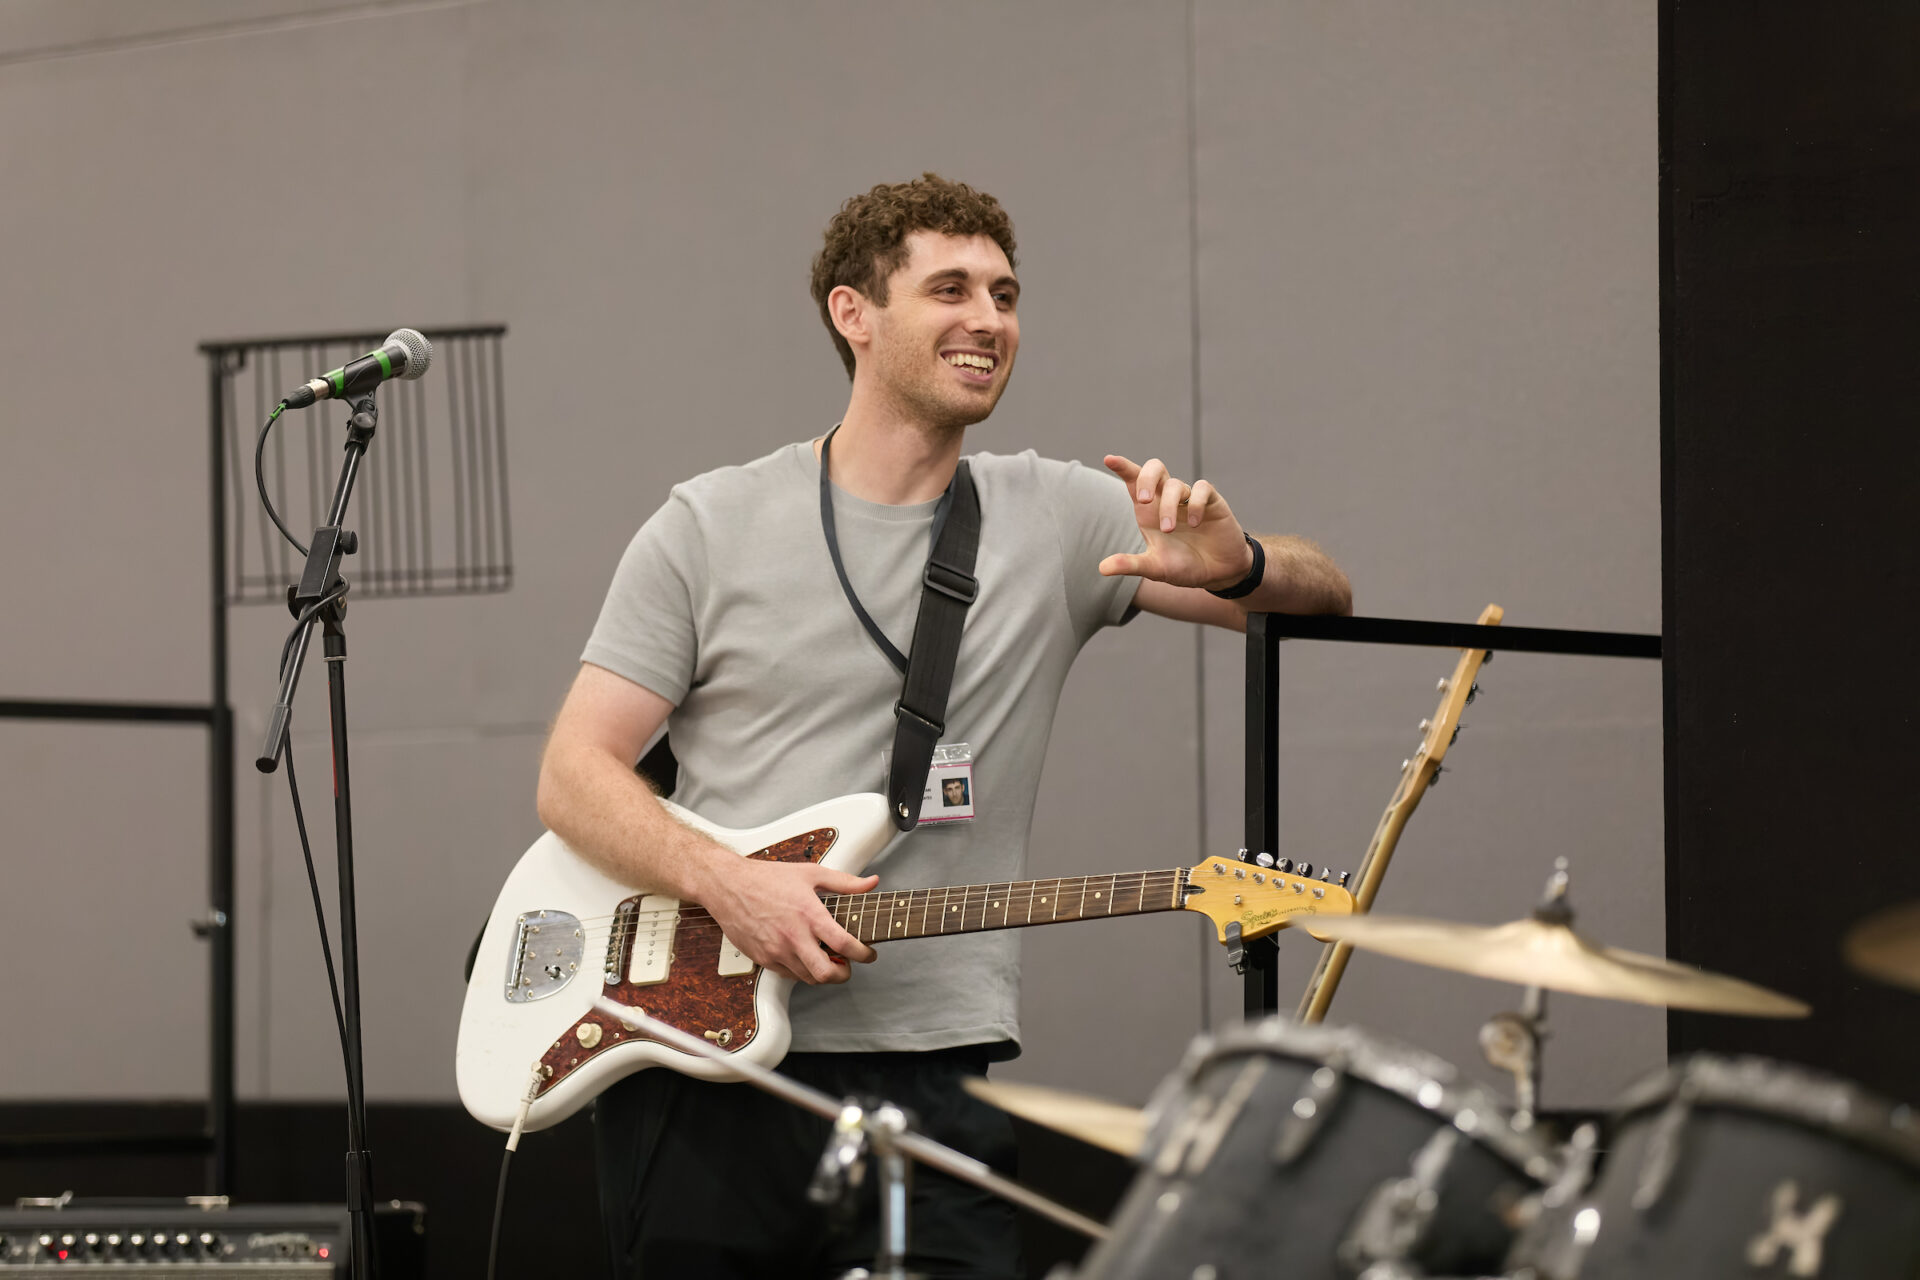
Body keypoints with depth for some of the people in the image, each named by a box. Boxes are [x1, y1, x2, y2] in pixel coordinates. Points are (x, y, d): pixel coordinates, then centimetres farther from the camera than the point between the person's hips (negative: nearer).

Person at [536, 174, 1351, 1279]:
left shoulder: (1060, 520, 7)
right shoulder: (713, 526, 3)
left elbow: (1324, 596, 7)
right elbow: (575, 774, 1)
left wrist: (1239, 568, -17)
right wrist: (729, 884, -16)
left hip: (926, 1082, 0)